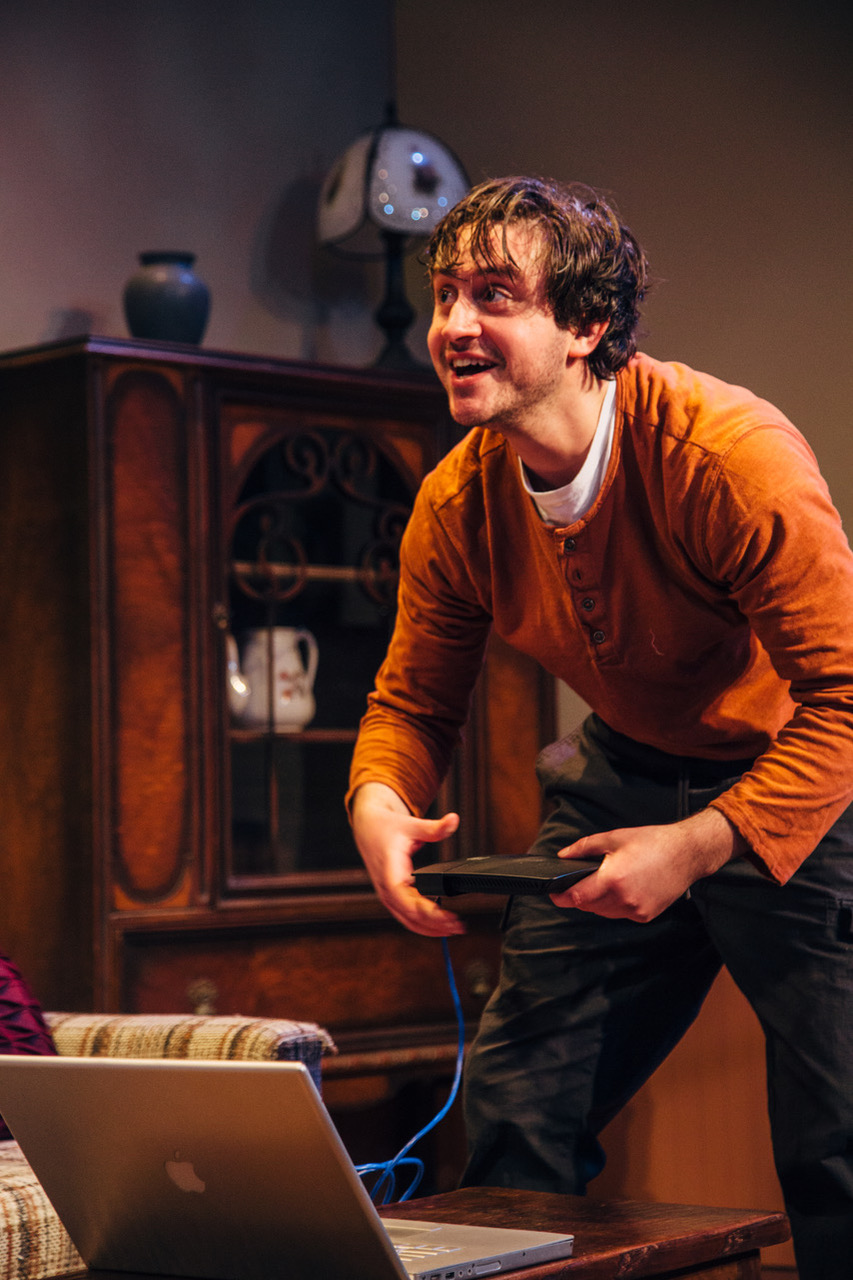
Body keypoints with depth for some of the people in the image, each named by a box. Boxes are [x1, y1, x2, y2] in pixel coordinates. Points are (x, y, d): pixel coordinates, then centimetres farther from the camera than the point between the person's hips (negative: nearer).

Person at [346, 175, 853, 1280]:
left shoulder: (730, 453, -29)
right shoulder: (457, 504, -10)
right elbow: (416, 696, 2)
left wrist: (698, 847, -36)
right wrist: (379, 801, -21)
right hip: (628, 774, 5)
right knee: (515, 1108, 5)